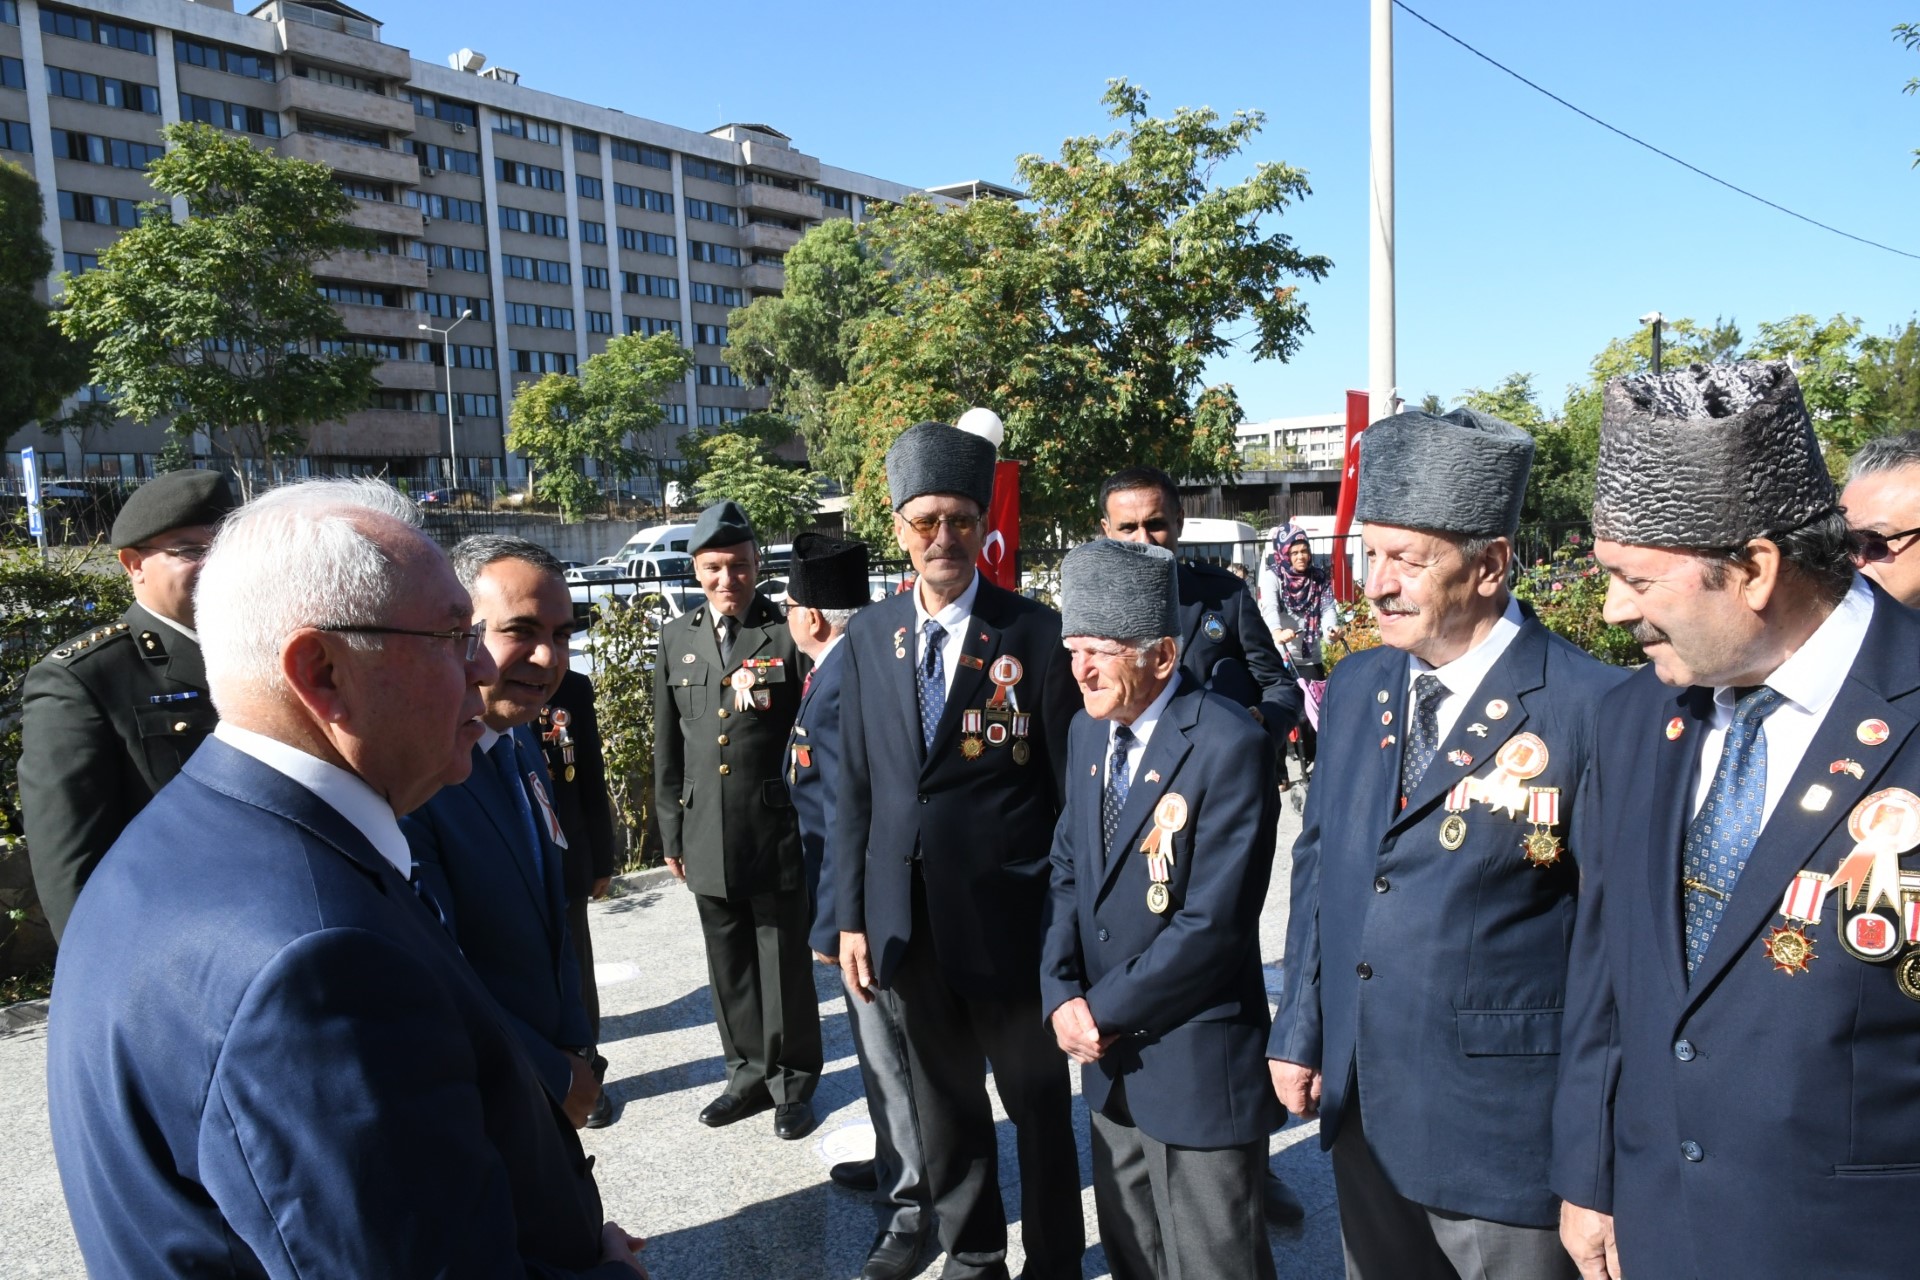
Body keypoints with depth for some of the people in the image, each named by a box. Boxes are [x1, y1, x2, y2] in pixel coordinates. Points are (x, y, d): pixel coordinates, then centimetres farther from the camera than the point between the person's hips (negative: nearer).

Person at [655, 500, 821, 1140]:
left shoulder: (790, 632, -7)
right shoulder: (676, 638, 7)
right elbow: (667, 746, 11)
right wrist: (671, 833, 12)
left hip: (777, 830, -4)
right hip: (708, 837, 4)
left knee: (784, 964, 8)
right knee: (729, 968, 16)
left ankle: (793, 1082, 27)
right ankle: (749, 1074, 35)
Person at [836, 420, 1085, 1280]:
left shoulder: (1036, 633, -9)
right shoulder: (869, 634, 3)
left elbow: (1073, 788, -6)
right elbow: (855, 784, 6)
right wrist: (851, 914, 4)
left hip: (1008, 917, -3)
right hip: (906, 919, 4)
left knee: (1038, 1103, 13)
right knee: (944, 1105, 20)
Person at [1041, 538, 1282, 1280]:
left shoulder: (1229, 746, -20)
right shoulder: (1087, 732, 5)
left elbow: (1213, 923, -22)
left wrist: (1103, 1011, -15)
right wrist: (1062, 999, -5)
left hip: (1197, 1067, -7)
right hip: (1108, 1056, 7)